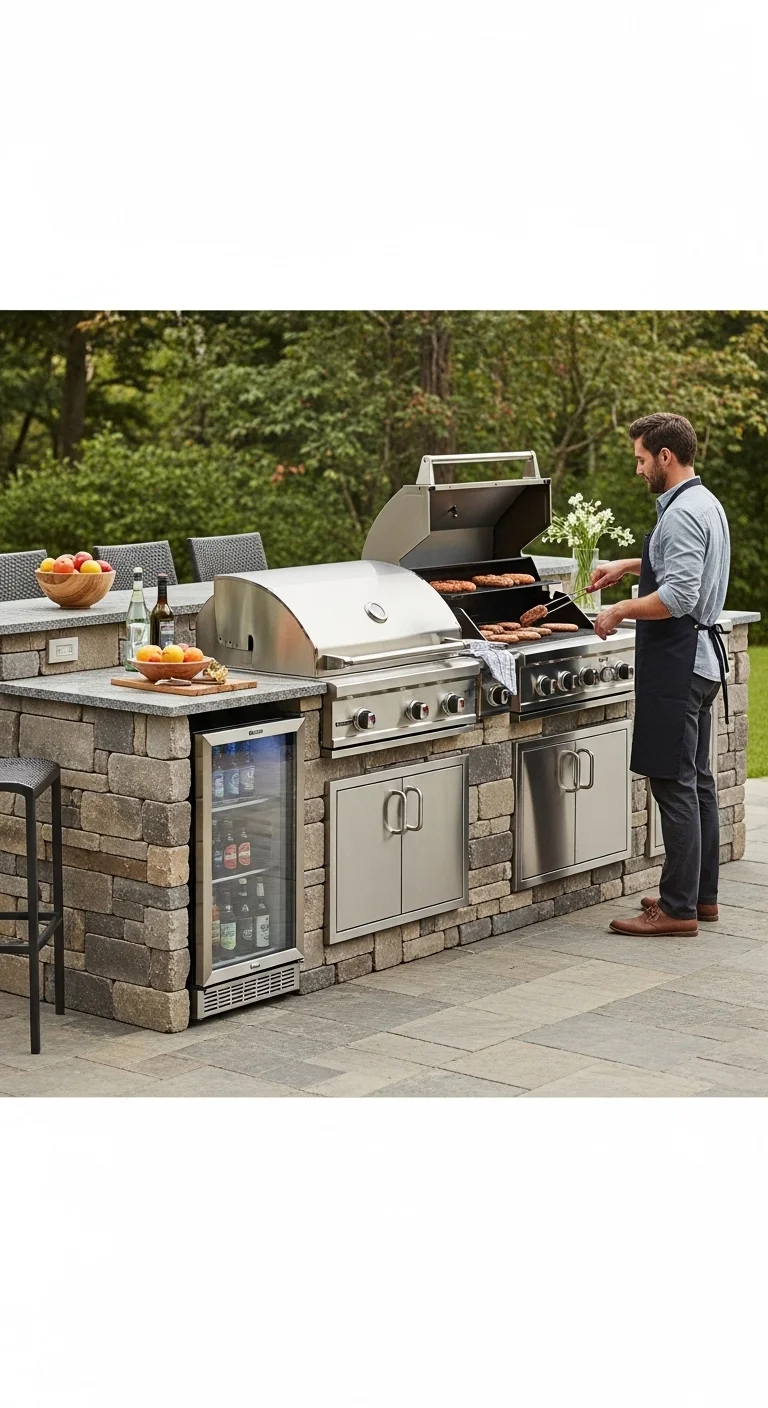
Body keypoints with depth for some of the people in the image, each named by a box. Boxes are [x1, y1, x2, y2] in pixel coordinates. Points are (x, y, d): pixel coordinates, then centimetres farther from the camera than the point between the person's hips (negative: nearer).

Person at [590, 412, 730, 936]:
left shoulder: (682, 514, -18)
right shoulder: (706, 502, 15)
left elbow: (678, 597, -26)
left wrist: (620, 612, -14)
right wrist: (629, 565, 28)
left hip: (677, 661, -11)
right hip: (701, 657, 11)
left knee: (675, 783, -8)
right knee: (697, 780, 15)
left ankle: (678, 908, -7)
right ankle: (703, 894, 22)